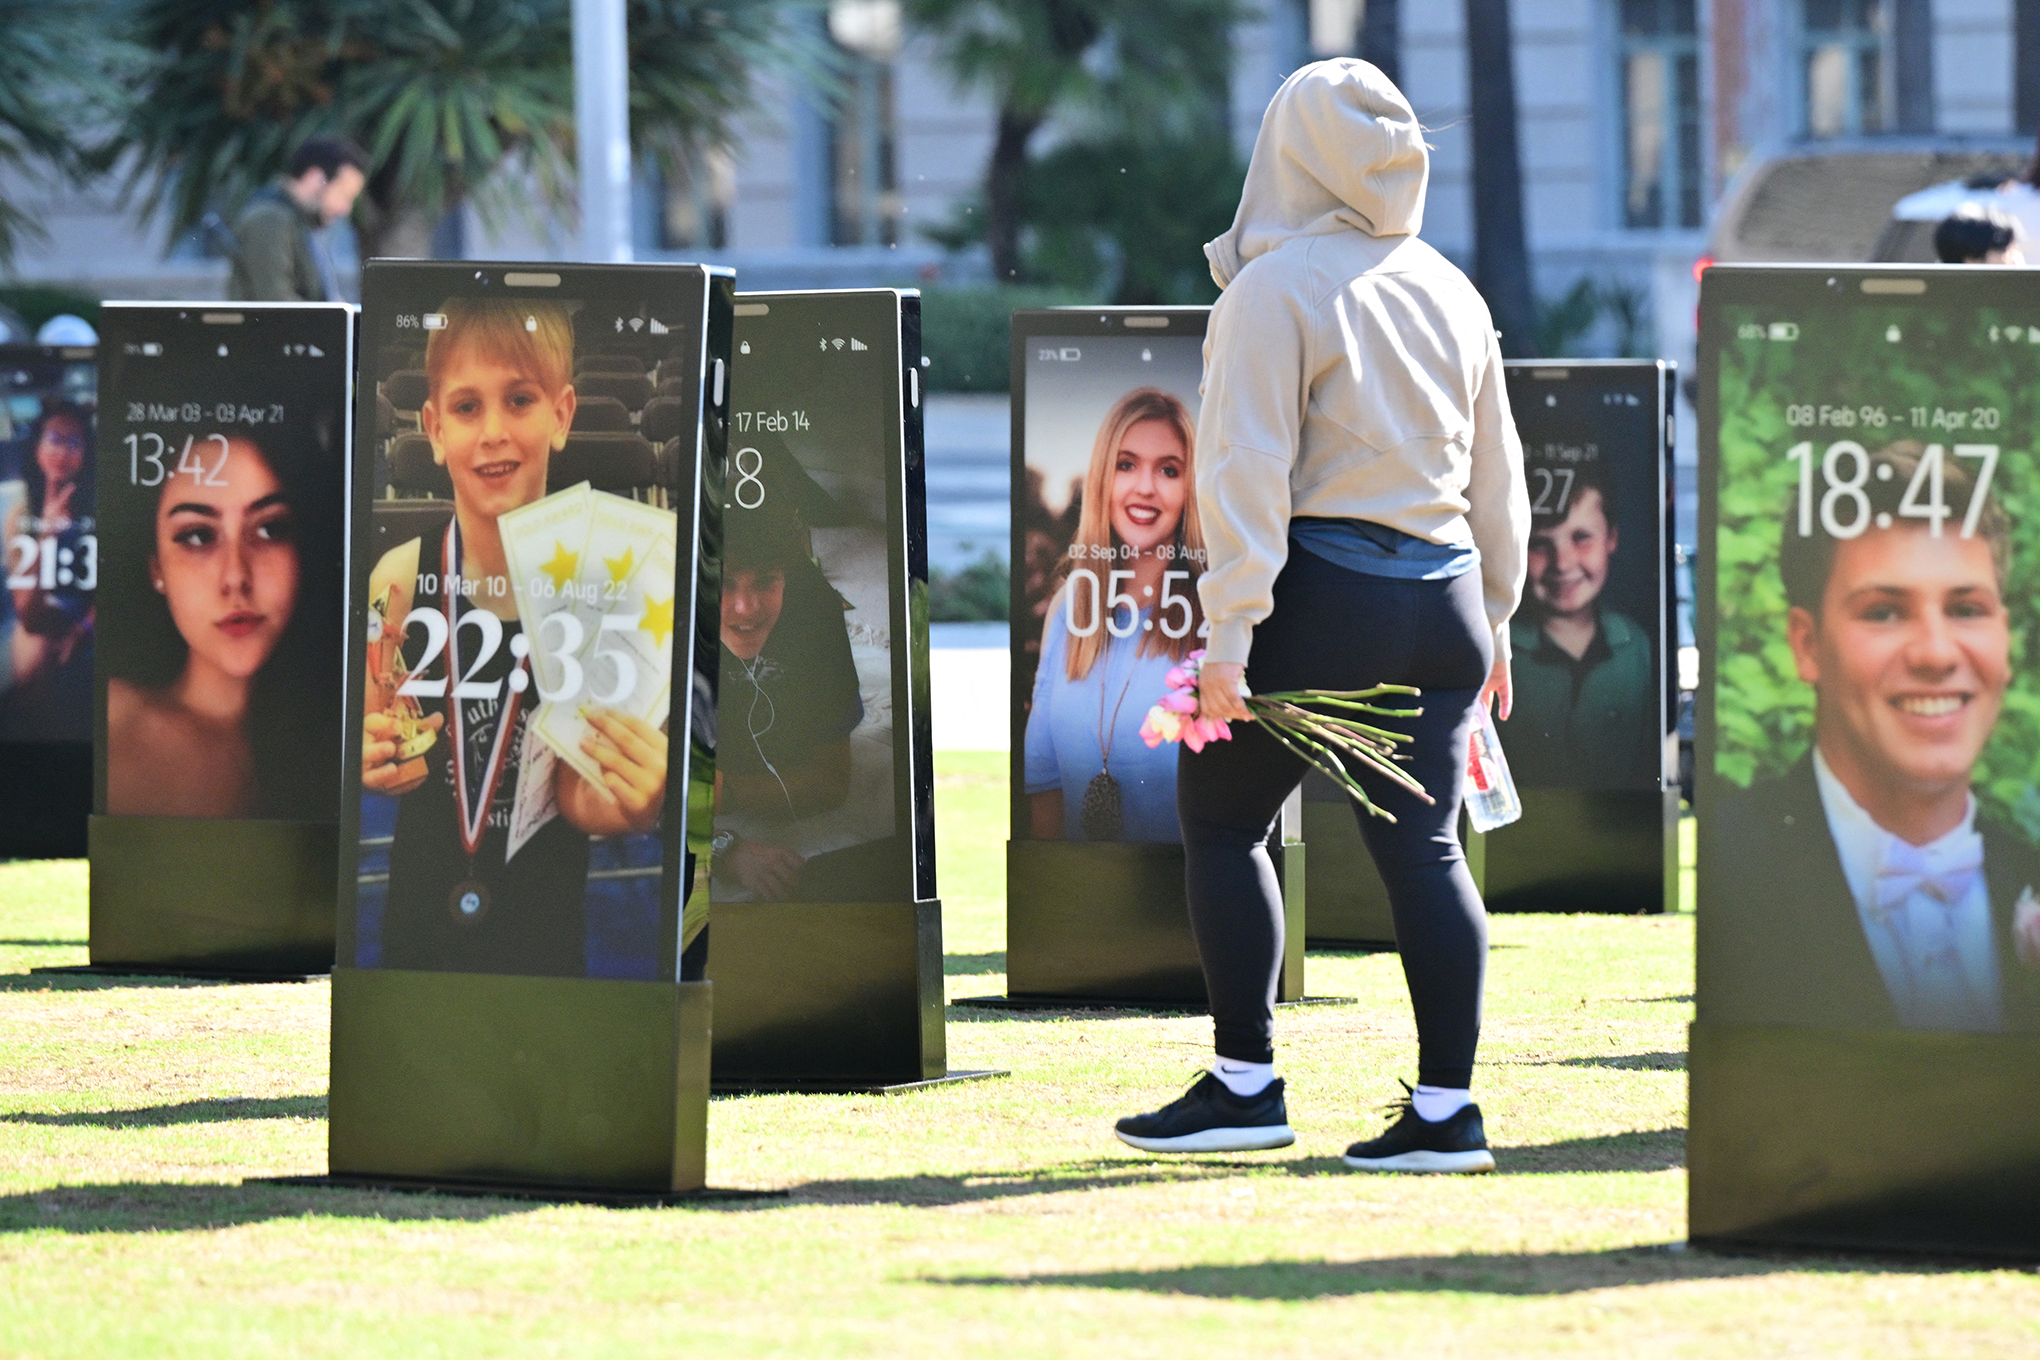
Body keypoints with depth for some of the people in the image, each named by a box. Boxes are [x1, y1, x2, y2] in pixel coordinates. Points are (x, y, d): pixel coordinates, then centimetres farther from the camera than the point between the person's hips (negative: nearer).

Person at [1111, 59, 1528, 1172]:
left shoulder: (1274, 290, -8)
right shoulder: (1450, 291, 11)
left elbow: (1250, 474, -15)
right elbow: (1496, 475, 17)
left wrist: (1230, 634, -17)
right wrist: (1493, 620, 25)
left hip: (1318, 600, -6)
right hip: (1440, 601, 6)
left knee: (1219, 821, 9)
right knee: (1422, 843, 6)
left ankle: (1245, 1082, 8)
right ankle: (1446, 1109, 1)